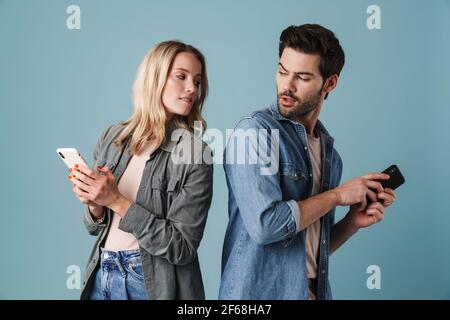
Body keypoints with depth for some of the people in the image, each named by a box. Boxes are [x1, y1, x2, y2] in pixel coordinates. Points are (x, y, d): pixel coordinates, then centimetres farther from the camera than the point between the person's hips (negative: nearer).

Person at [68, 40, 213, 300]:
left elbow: (183, 248, -16)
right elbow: (97, 227, 8)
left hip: (154, 282, -4)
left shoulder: (195, 154, -14)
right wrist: (94, 205, -13)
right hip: (101, 275, 4)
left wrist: (117, 201, -20)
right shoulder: (112, 137, 0)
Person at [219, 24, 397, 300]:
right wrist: (337, 195, -13)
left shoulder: (329, 152, 6)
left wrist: (353, 222, -5)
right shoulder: (255, 131, -14)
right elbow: (265, 225, -25)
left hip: (315, 290, 6)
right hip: (259, 291, -6)